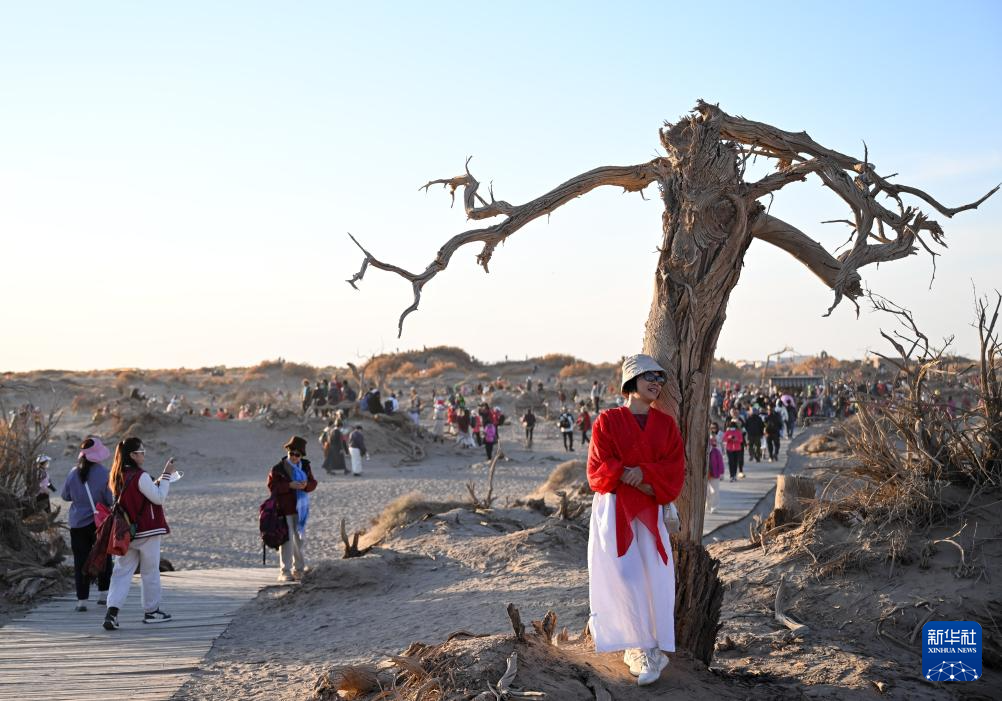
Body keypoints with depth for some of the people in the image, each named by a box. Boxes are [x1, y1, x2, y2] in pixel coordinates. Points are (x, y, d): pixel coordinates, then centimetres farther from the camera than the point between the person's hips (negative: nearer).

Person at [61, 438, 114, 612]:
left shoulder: (73, 474, -3)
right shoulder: (104, 474, -14)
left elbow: (65, 496, 8)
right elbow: (111, 499, -12)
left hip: (77, 523, 3)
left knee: (80, 562, 5)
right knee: (104, 558, 13)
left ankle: (82, 600, 3)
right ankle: (103, 594, 13)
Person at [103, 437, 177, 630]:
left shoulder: (118, 477, 7)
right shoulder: (141, 476, -17)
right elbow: (159, 498, -14)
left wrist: (158, 481, 15)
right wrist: (166, 475, -9)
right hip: (146, 531, -6)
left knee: (122, 571, 4)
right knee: (150, 572, 9)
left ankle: (112, 610, -11)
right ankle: (151, 611, 20)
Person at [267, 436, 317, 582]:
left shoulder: (305, 466, 6)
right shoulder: (278, 468, -8)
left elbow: (313, 483, 7)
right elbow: (272, 486, -11)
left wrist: (306, 485, -17)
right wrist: (289, 485, -22)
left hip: (301, 508, 5)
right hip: (285, 509, -5)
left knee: (300, 538, 13)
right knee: (287, 540, -6)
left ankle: (299, 568, 26)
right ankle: (285, 572, -1)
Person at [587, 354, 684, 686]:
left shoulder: (665, 423, 11)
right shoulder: (608, 421, 2)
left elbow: (675, 470, 1)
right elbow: (599, 470, -7)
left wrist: (642, 472, -17)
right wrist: (644, 484, -15)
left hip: (650, 510, 3)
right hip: (614, 509, -3)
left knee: (655, 578, -7)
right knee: (625, 576, -11)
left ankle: (641, 649, 5)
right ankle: (646, 649, -1)